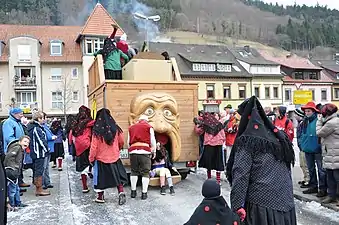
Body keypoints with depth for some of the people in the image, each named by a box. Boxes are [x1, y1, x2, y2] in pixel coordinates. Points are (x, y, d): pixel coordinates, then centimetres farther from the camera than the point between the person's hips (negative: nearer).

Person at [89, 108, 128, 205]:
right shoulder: (116, 129, -6)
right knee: (118, 176, 15)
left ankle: (100, 197, 21)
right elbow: (121, 142, 6)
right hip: (115, 157, 2)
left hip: (101, 158, -2)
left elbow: (94, 146, -12)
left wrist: (91, 158, 0)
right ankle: (121, 192, 2)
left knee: (101, 178, 12)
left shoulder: (97, 131, -14)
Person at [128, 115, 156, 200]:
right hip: (145, 151, -3)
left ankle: (133, 191, 18)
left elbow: (128, 141, 19)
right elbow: (152, 141, 7)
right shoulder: (149, 127, 8)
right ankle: (144, 193, 1)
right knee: (145, 173, 2)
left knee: (134, 171, 13)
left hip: (133, 151, 4)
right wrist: (154, 151, 18)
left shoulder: (131, 127, 19)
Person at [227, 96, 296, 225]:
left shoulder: (247, 141, -11)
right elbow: (288, 170, 14)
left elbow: (241, 175, -16)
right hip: (286, 200, 6)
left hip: (261, 201, -6)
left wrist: (237, 205, -16)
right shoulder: (279, 136, 8)